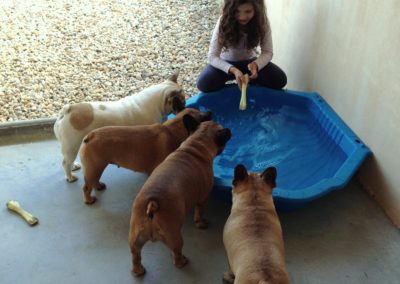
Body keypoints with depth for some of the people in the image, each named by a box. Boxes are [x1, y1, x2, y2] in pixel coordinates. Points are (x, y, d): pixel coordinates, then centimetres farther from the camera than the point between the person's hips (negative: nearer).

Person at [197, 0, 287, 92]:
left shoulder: (262, 21, -20)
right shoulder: (224, 22, -26)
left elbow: (267, 52, -14)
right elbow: (212, 56, -26)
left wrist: (256, 64, -37)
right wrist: (233, 70, -43)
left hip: (249, 62, 2)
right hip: (227, 63, -1)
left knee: (280, 79, -23)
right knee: (204, 84, -30)